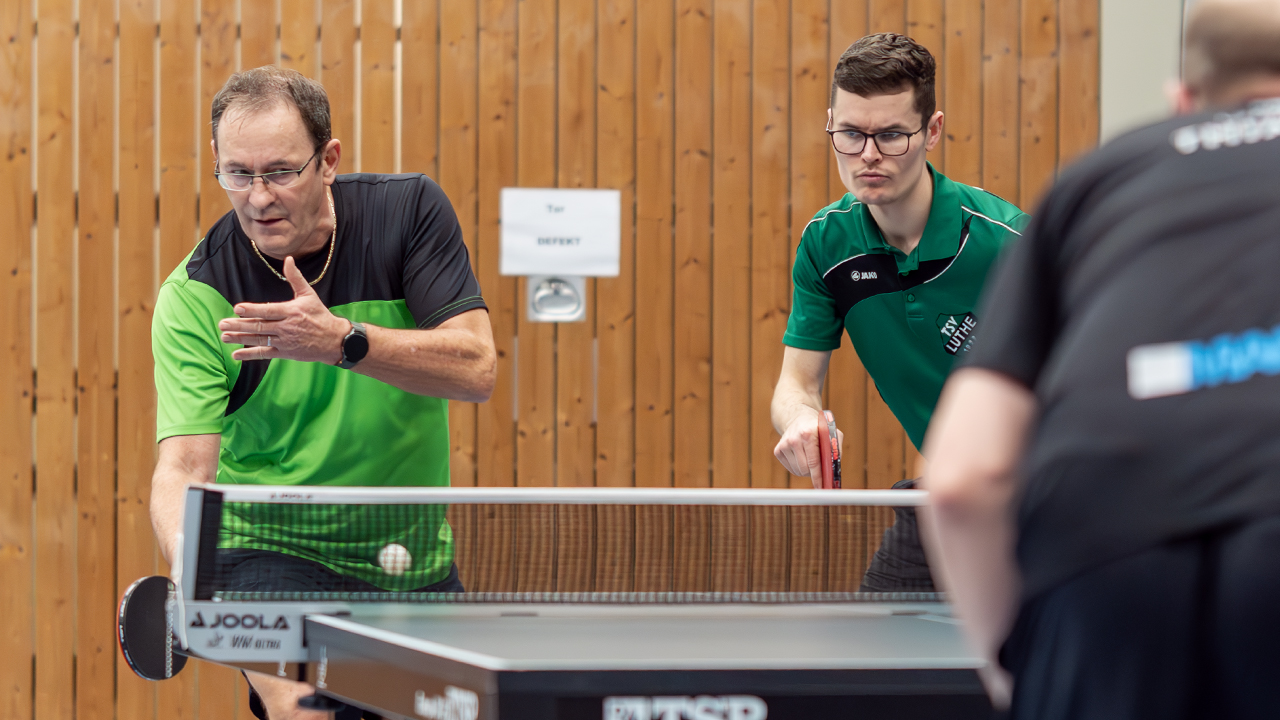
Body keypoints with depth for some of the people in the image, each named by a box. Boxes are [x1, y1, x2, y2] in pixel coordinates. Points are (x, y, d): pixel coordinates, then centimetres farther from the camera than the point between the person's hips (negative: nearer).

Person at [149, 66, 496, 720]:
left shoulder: (410, 209, -11)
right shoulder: (195, 296, -17)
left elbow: (476, 369, -19)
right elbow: (183, 469, -24)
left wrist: (341, 340, -34)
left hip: (417, 555, 4)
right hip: (275, 550, -4)